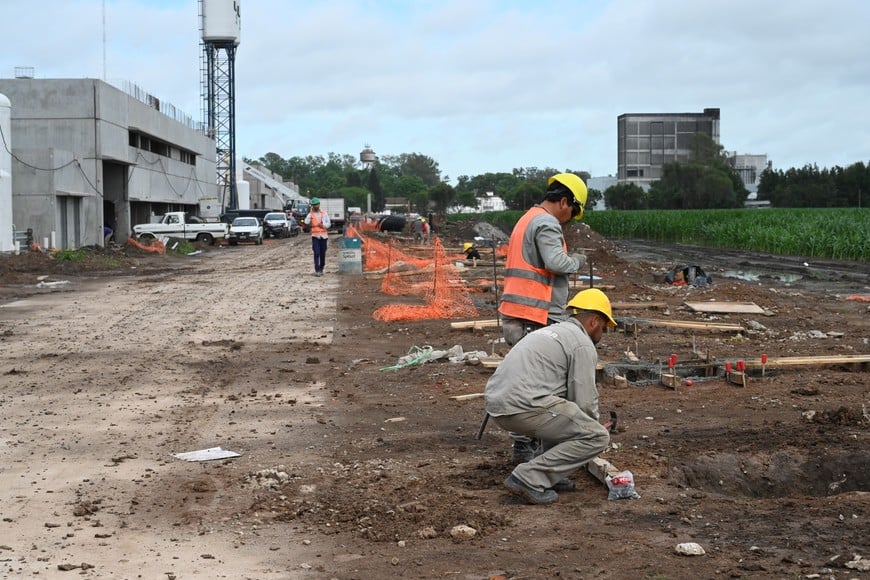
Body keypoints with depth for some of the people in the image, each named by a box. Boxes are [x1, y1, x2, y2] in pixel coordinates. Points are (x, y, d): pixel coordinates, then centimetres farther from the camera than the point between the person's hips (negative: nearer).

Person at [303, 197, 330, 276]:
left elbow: (328, 224, 8)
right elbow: (306, 222, -14)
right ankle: (317, 270, -14)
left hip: (323, 235, 2)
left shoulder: (324, 213, 8)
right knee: (316, 253, -12)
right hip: (315, 235, -2)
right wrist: (311, 212, -15)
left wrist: (323, 225, -11)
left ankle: (321, 269, 20)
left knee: (323, 253, 7)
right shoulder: (310, 214, 3)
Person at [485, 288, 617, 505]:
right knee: (598, 437, -2)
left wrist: (587, 424, 38)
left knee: (566, 413, 31)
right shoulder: (583, 345, 0)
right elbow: (585, 401, -2)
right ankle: (530, 477, -8)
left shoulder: (551, 332, 28)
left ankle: (550, 474, 19)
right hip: (525, 407, -9)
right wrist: (594, 425, 19)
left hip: (498, 404, 9)